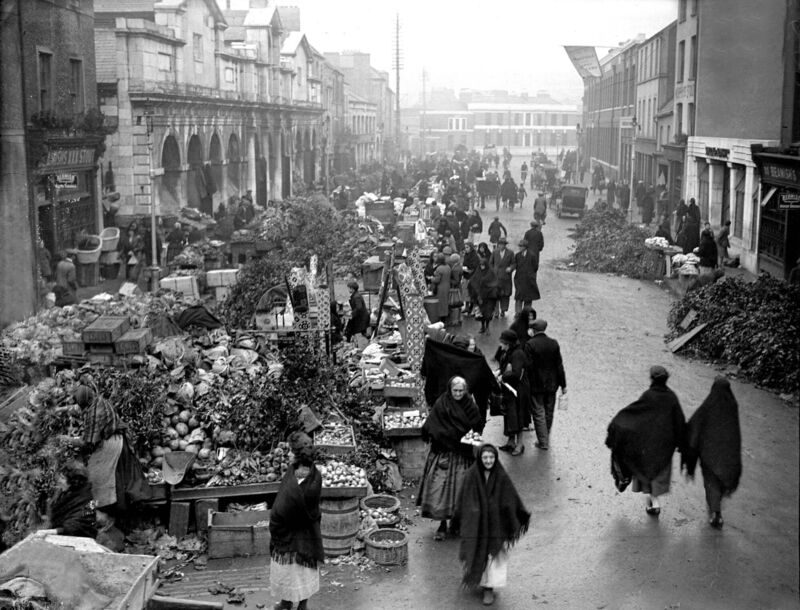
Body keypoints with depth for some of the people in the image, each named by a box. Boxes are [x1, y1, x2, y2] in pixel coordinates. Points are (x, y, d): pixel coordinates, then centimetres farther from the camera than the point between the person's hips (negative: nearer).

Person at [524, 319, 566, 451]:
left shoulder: (530, 344, -15)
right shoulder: (554, 344, -5)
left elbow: (528, 366, -16)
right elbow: (559, 365, -1)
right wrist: (563, 384, 6)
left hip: (536, 385, -4)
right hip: (551, 384, 4)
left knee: (539, 413, 5)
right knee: (549, 412, 18)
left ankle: (543, 442, 6)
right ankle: (546, 437, 32)